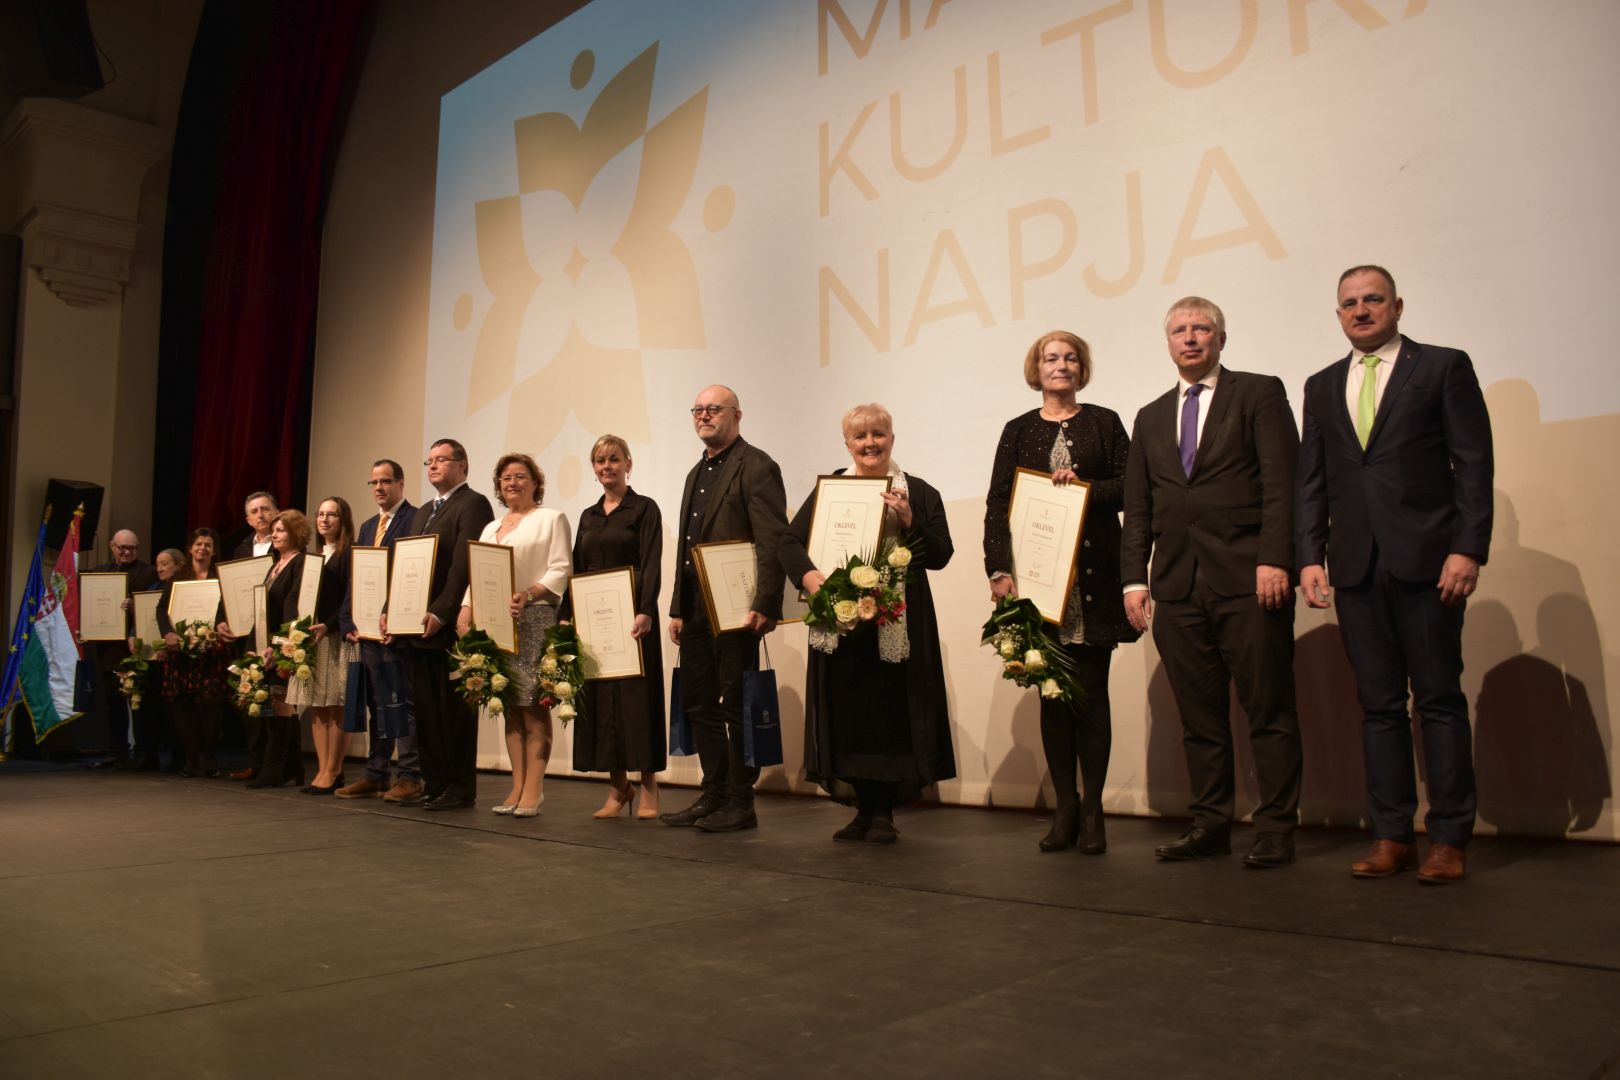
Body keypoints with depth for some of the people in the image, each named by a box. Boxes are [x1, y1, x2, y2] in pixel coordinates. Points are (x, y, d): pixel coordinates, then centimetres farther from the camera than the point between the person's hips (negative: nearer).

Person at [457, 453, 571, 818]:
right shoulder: (491, 528, 23)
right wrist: (466, 611, 0)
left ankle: (533, 790, -6)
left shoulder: (551, 519, 5)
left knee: (533, 704, -8)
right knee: (510, 704, 5)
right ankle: (517, 787, 9)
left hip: (536, 620, -6)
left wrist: (528, 594, -20)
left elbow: (560, 571, -6)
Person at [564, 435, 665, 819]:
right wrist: (566, 616, 5)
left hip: (631, 614, -5)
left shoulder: (644, 508, -1)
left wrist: (645, 612, -21)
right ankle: (617, 786, 13)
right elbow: (576, 570, 14)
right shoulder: (588, 515, 16)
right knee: (599, 697, 4)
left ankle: (648, 785, 6)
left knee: (637, 696, -3)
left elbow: (651, 565, -10)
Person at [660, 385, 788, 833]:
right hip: (696, 612, 9)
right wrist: (677, 608, 16)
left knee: (737, 706, -1)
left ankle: (740, 804, 8)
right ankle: (713, 797, 22)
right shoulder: (697, 474, 20)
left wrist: (764, 606, -22)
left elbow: (773, 541, -15)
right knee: (699, 704, 12)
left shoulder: (756, 467, -7)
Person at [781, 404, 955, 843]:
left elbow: (940, 557, -2)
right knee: (849, 712, 5)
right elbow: (790, 540, 4)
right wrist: (807, 574, -15)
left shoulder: (919, 493, 4)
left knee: (889, 712, -1)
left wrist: (910, 521, -17)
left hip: (895, 625, -2)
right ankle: (864, 808, 19)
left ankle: (884, 811, 14)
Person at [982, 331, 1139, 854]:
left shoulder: (1104, 422, 10)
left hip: (1093, 576, -1)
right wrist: (999, 570, -5)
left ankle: (1092, 809, 9)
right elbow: (997, 504, 5)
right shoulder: (1018, 430, 12)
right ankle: (1065, 807, 12)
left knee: (1091, 692, -1)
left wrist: (1083, 487, -13)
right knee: (1052, 693, 3)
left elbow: (1128, 488, 4)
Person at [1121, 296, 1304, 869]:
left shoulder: (1259, 393, 6)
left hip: (1248, 580, -4)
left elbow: (1282, 482, -4)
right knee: (1198, 715, 7)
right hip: (1178, 585, 4)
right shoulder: (1151, 418, 20)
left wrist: (1274, 559, -14)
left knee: (1268, 709, 0)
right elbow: (1137, 509, 16)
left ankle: (1275, 829, 8)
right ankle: (1210, 823, 16)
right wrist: (1134, 578, 7)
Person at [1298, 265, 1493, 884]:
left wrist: (1468, 549, -10)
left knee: (1440, 699, 1)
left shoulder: (1444, 367, 5)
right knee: (1378, 704, 6)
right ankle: (1391, 835, 12)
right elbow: (1311, 480, 13)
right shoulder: (1322, 387, 17)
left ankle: (1449, 840, 8)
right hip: (1355, 565, 4)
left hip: (1426, 558, -3)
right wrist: (1311, 557, 3)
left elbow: (1474, 463, -1)